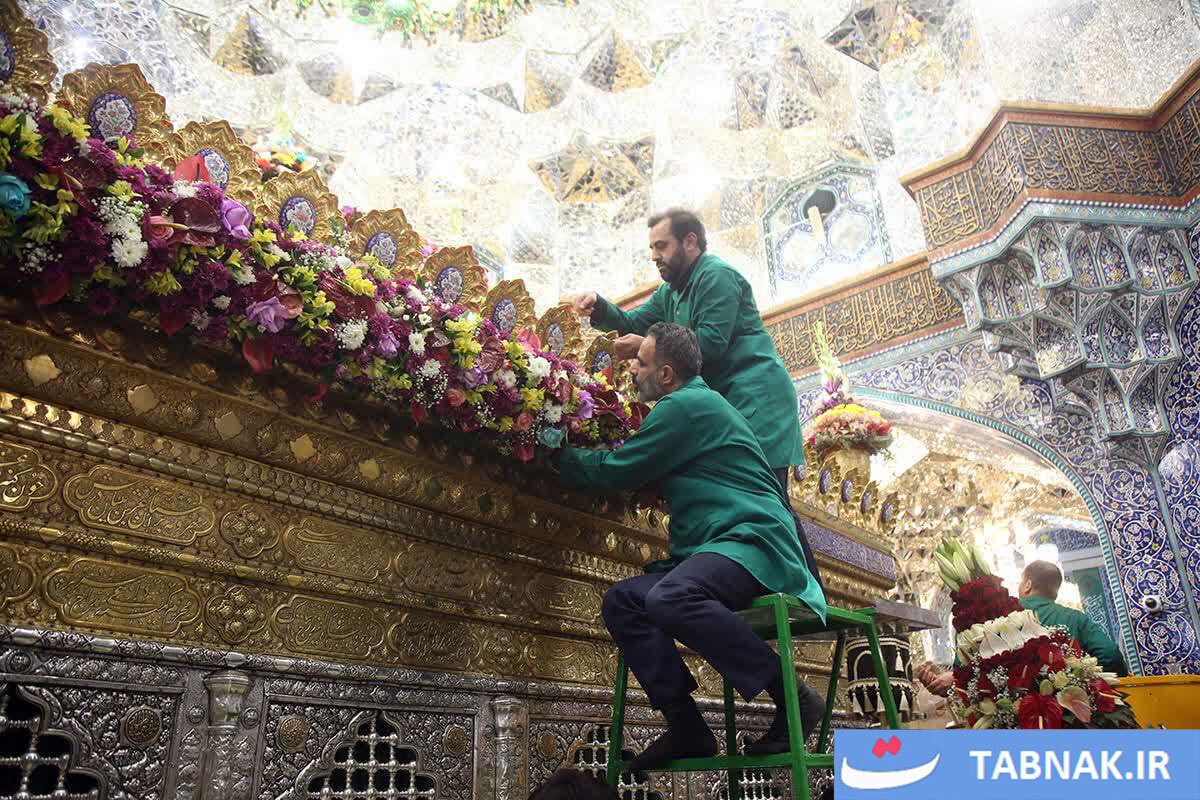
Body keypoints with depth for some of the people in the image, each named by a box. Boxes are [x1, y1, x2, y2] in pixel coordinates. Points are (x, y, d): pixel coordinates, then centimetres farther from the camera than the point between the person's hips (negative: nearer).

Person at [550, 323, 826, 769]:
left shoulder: (685, 405, -8)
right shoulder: (699, 402, 23)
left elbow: (615, 471, -6)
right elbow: (639, 473, 37)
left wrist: (558, 454, 10)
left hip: (753, 539, -11)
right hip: (713, 549, 11)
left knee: (669, 597, -35)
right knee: (622, 602, -1)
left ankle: (794, 697, -21)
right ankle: (687, 729, -5)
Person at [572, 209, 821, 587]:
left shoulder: (716, 275, -6)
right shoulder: (672, 290, 24)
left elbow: (712, 341, -17)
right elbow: (634, 322, 19)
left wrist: (646, 347, -16)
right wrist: (600, 308, 0)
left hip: (755, 397, -10)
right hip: (725, 400, 10)